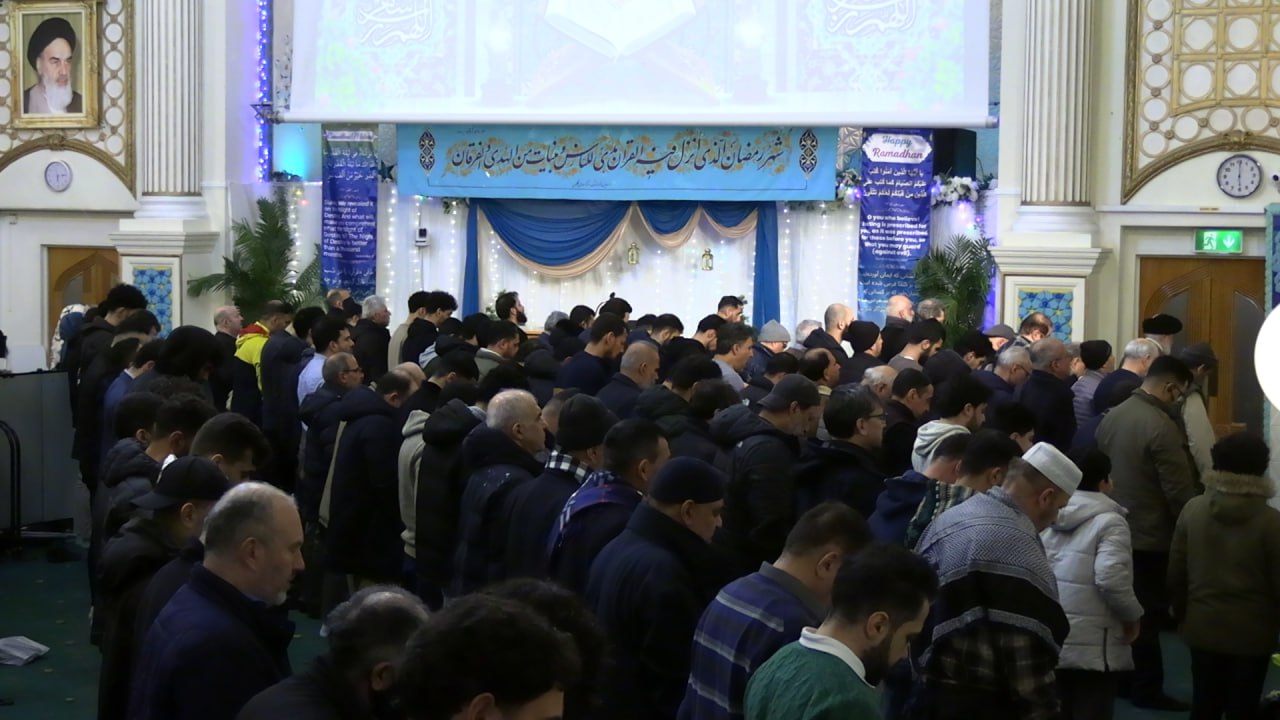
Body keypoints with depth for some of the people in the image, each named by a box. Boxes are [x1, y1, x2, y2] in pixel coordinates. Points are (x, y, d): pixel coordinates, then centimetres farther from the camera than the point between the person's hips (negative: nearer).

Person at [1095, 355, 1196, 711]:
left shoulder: (1113, 416, 2)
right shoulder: (1162, 427, -23)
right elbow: (1179, 491, -21)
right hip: (1150, 537, -8)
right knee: (1147, 614, 2)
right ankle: (1147, 689, 10)